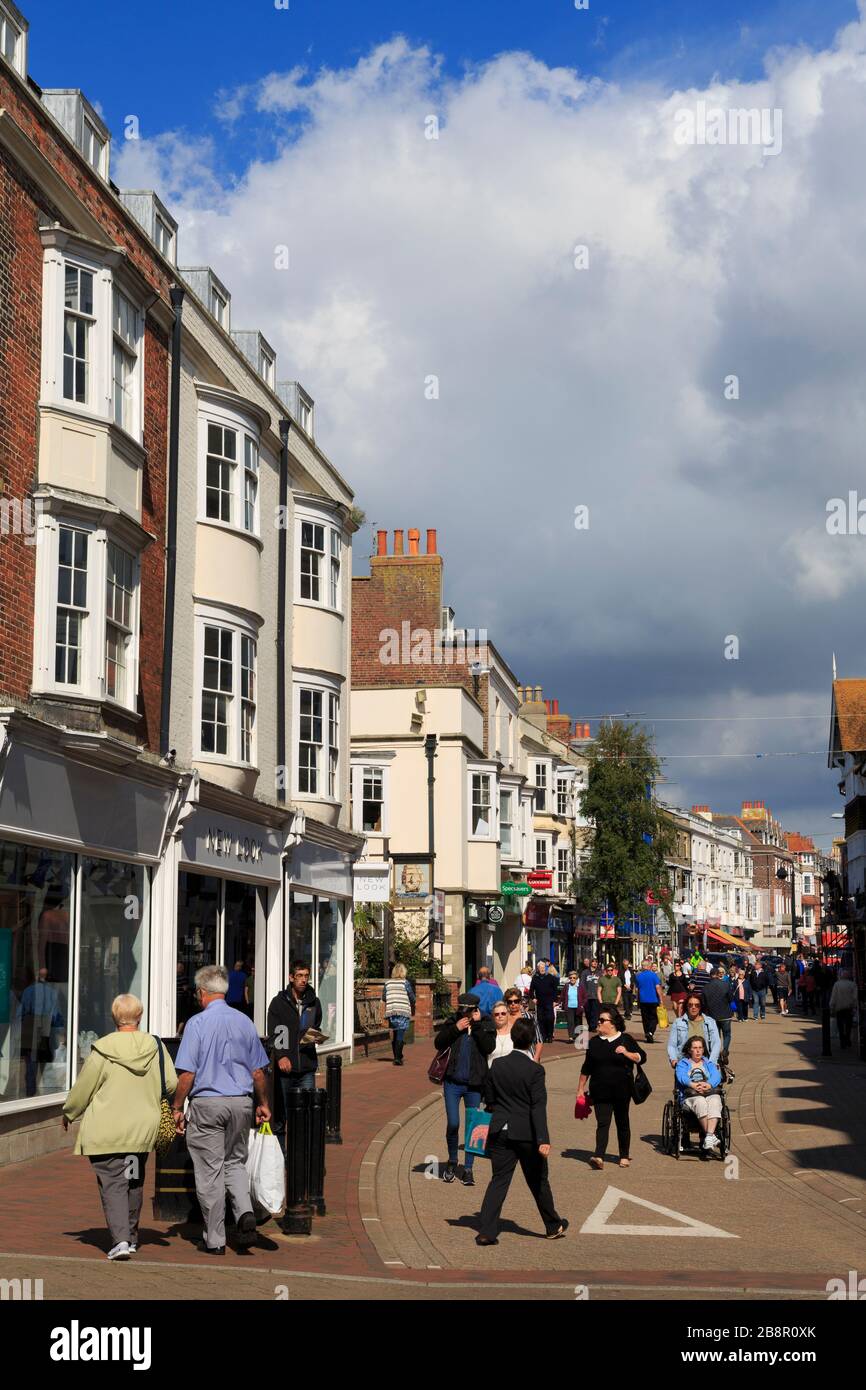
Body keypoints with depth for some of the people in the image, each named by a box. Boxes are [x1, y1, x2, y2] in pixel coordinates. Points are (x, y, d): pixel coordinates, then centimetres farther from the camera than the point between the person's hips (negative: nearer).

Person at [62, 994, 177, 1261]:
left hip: (106, 1131, -4)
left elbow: (82, 1089, -3)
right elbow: (172, 1084, 1)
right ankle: (131, 1237, 28)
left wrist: (69, 1114, 15)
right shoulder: (155, 1047, -2)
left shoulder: (103, 1050, -11)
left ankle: (120, 1239, -15)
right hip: (142, 1129, 4)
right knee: (134, 1182, 18)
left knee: (112, 1183, -2)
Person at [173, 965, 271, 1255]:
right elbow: (258, 1070, 11)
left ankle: (214, 1239, 8)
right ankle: (245, 1212, -5)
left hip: (207, 1103, -4)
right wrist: (263, 1103, 23)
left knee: (209, 1171, 4)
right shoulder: (245, 1022, 5)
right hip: (241, 1102, 4)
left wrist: (177, 1108, -2)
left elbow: (187, 1073, -11)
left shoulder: (197, 1023, -9)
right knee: (235, 1162, 19)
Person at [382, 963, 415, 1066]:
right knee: (400, 1035, -5)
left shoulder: (388, 983, 6)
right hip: (403, 1012, -4)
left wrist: (384, 1013, 20)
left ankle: (397, 1056, 24)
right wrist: (412, 1007, 18)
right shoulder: (405, 983, -4)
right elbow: (412, 999, 0)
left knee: (394, 1034, 15)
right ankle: (397, 1058, -14)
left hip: (391, 1012, 4)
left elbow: (383, 1000, 10)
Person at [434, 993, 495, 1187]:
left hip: (474, 1083, 0)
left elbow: (489, 1047, -17)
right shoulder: (452, 1022, 2)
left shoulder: (485, 1025, -1)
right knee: (452, 1124, -4)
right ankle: (452, 1162, 20)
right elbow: (439, 1044, -5)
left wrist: (477, 1024, -17)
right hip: (453, 1081, 0)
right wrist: (455, 1029, -15)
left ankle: (468, 1169, 15)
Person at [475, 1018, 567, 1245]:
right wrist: (543, 1140, -22)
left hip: (501, 1132, 3)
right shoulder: (535, 1070, -13)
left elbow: (489, 1101, 8)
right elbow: (538, 1107, -19)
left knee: (499, 1180, 4)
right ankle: (553, 1226, 29)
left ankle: (486, 1231, -7)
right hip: (527, 1133, -3)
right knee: (538, 1182, 13)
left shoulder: (497, 1065, 0)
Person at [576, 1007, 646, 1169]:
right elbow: (586, 1068, 14)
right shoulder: (594, 1042, 8)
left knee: (622, 1123, 10)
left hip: (622, 1090, -1)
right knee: (602, 1123, -10)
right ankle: (599, 1157, -21)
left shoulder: (625, 1039, 2)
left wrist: (626, 1053, -16)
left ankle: (624, 1156, 22)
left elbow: (642, 1057, 0)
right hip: (600, 1091, 1)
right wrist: (581, 1088, 13)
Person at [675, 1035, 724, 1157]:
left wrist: (709, 1084, -14)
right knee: (700, 1102, -38)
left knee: (714, 1103, -35)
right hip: (690, 1095, -1)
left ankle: (708, 1137, -50)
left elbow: (717, 1076, 9)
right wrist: (692, 1085, -19)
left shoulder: (709, 1063, 30)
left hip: (711, 1093, 2)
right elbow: (681, 1076, 2)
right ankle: (711, 1136, -43)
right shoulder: (683, 1063, 24)